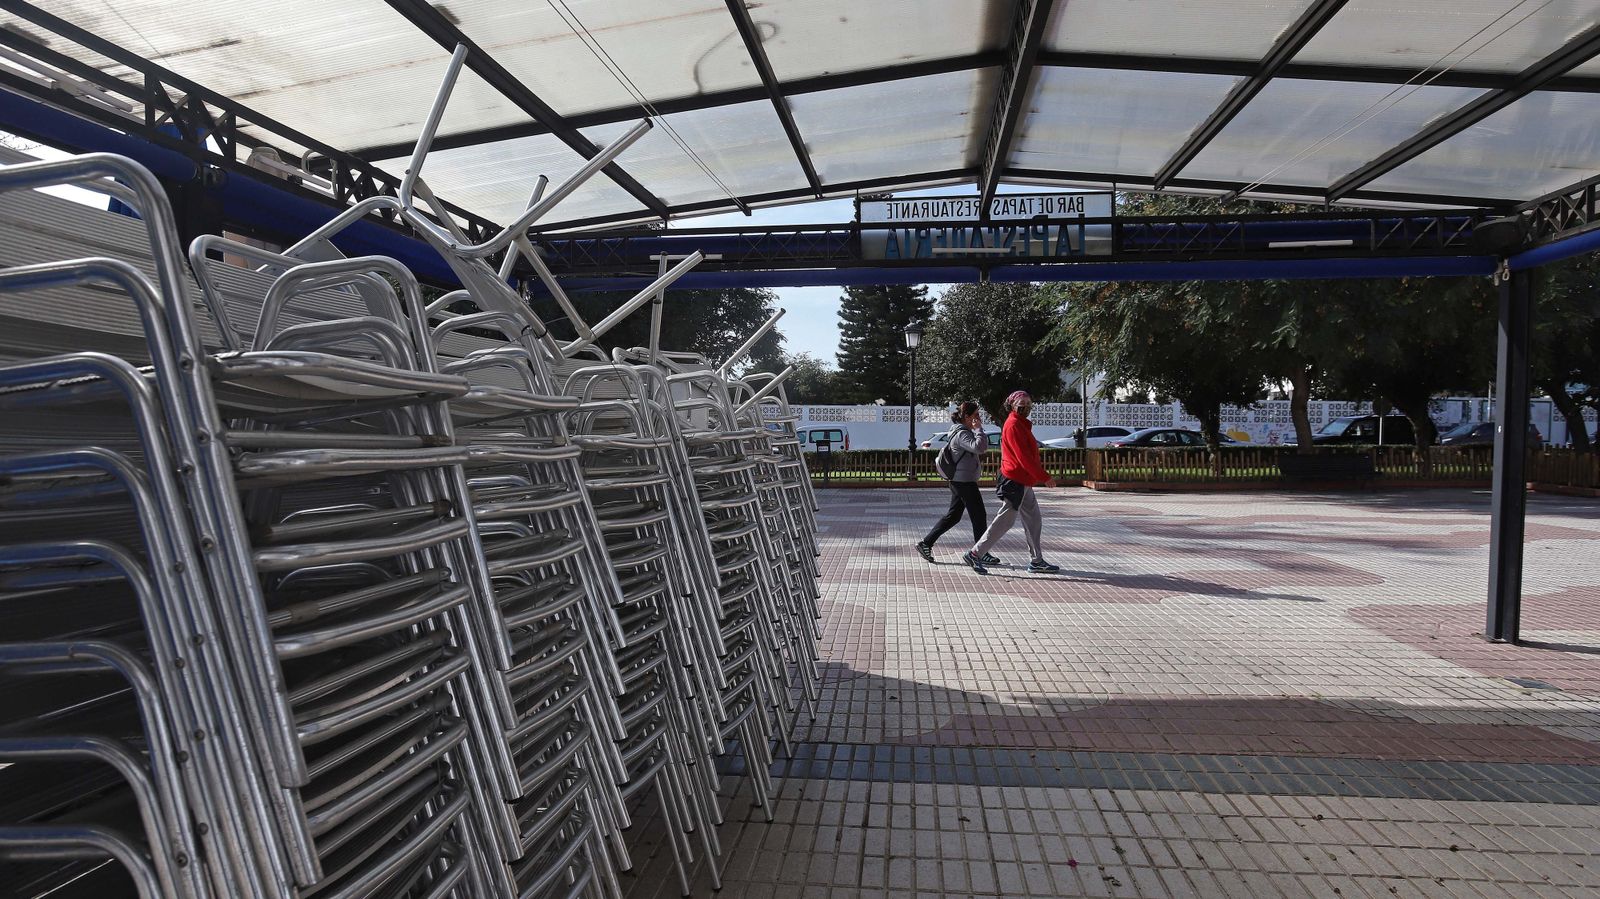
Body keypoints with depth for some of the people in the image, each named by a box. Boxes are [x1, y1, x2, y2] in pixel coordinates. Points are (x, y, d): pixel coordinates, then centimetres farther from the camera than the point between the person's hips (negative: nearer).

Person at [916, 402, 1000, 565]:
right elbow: (979, 447, -31)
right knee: (979, 516, -2)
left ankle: (925, 543, 13)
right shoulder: (961, 434, -16)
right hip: (964, 481, -11)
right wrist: (978, 429, -19)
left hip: (959, 481, 11)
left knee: (953, 516, 12)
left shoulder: (965, 432, 17)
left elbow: (983, 446, 25)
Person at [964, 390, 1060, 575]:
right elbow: (1023, 457, -21)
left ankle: (1037, 561, 19)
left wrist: (1041, 473, 11)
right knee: (1005, 520, -7)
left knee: (1033, 521, 12)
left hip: (1023, 482, 10)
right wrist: (1044, 477, -18)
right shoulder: (1013, 425, -15)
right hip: (1015, 481, -10)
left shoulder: (1022, 424, 18)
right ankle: (975, 554, -3)